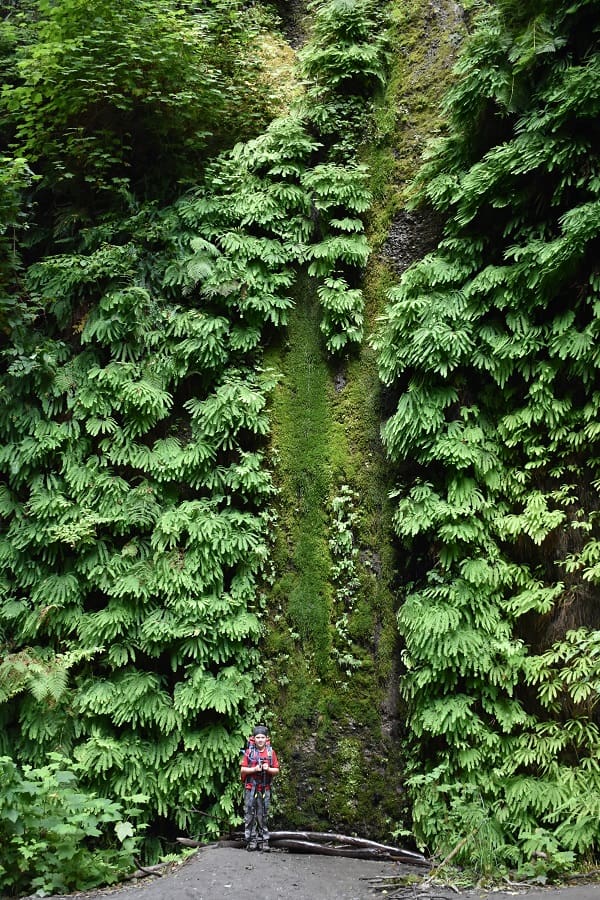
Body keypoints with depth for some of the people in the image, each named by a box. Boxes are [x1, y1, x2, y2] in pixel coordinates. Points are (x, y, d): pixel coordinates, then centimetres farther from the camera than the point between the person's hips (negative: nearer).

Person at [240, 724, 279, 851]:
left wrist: (268, 769, -14)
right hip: (251, 788, -1)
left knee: (263, 815, 5)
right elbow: (243, 770, 0)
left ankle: (263, 840, 10)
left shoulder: (271, 752, 5)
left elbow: (276, 770, 6)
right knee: (250, 814, 0)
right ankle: (251, 840, 6)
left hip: (265, 789, 1)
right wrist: (254, 769, -15)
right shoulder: (249, 752, 1)